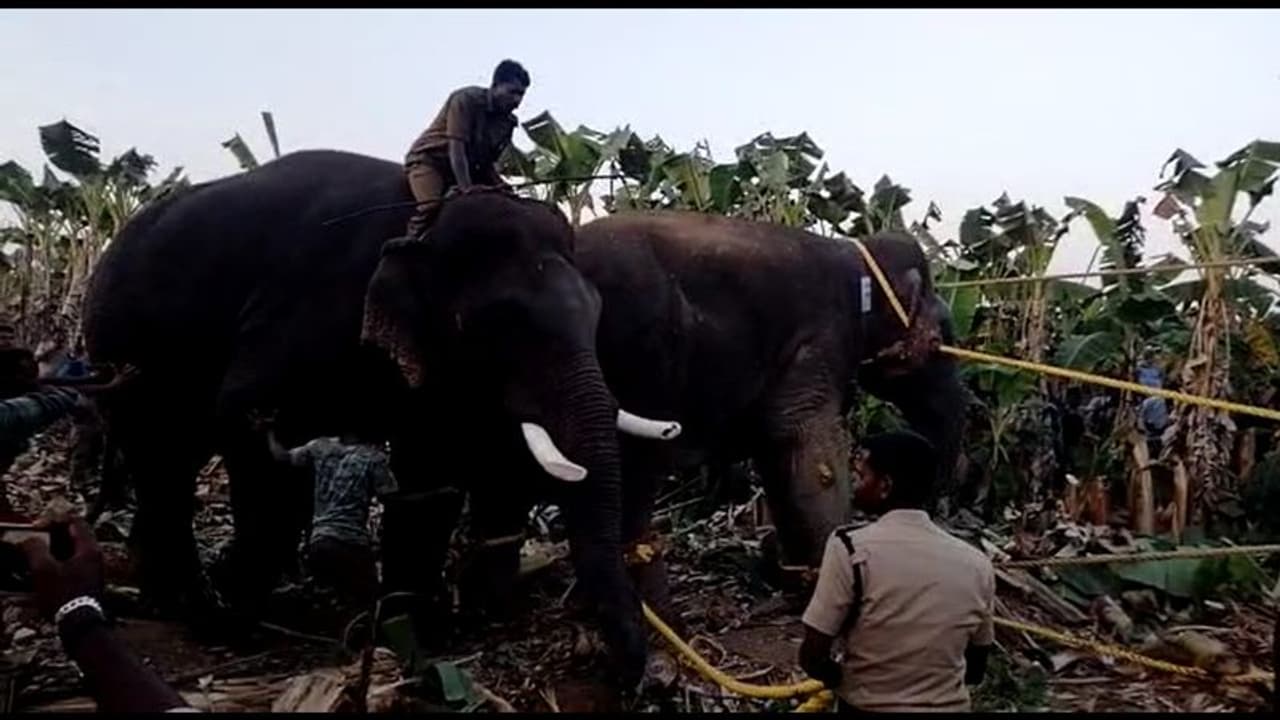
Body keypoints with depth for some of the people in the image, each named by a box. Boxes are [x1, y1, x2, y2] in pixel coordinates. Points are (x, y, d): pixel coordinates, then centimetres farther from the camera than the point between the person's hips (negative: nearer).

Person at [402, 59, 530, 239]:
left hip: (466, 168, 7)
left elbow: (487, 161, 6)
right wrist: (466, 189, -37)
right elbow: (456, 147, -28)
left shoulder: (507, 121, 0)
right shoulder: (466, 100, -20)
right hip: (428, 159, -7)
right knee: (431, 206, -33)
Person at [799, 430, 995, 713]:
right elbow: (975, 671, 8)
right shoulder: (977, 565, -3)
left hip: (869, 708, -3)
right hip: (949, 706, 4)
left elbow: (811, 658, -12)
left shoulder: (851, 549, -15)